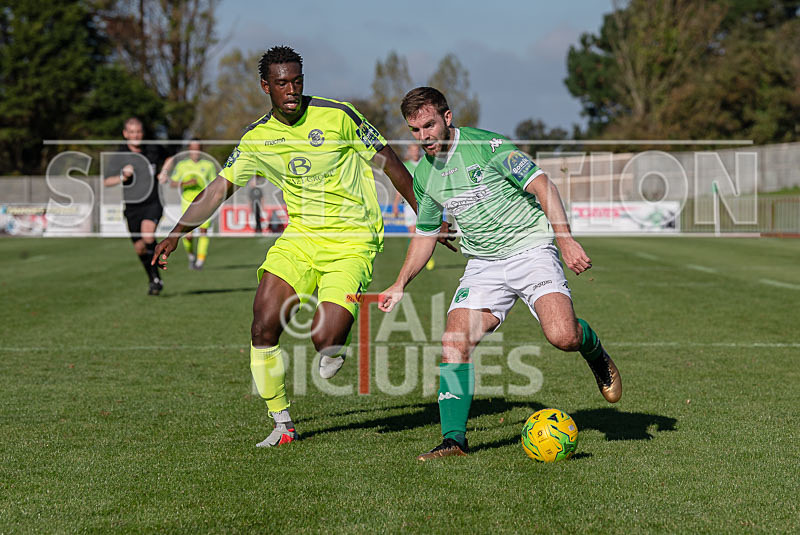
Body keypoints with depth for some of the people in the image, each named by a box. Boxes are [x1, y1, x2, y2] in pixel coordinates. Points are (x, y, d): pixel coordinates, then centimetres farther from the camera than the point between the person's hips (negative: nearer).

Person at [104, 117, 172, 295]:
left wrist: (164, 171, 4)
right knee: (139, 248, 7)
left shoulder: (154, 149, 1)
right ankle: (154, 279, 29)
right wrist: (123, 176, -29)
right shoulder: (118, 156, -4)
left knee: (147, 234, -27)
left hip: (152, 203, -2)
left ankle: (155, 279, -18)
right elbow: (106, 182, -12)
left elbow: (168, 158, 24)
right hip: (132, 206, 2)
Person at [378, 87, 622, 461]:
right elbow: (425, 233, 23)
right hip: (483, 263, 5)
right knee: (454, 341, -16)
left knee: (562, 336, -25)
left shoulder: (487, 145, -12)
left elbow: (541, 184, -13)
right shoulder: (423, 176, 7)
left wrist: (566, 239, -23)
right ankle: (454, 439, -9)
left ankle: (596, 354, 12)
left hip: (530, 248, -5)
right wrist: (400, 285, 14)